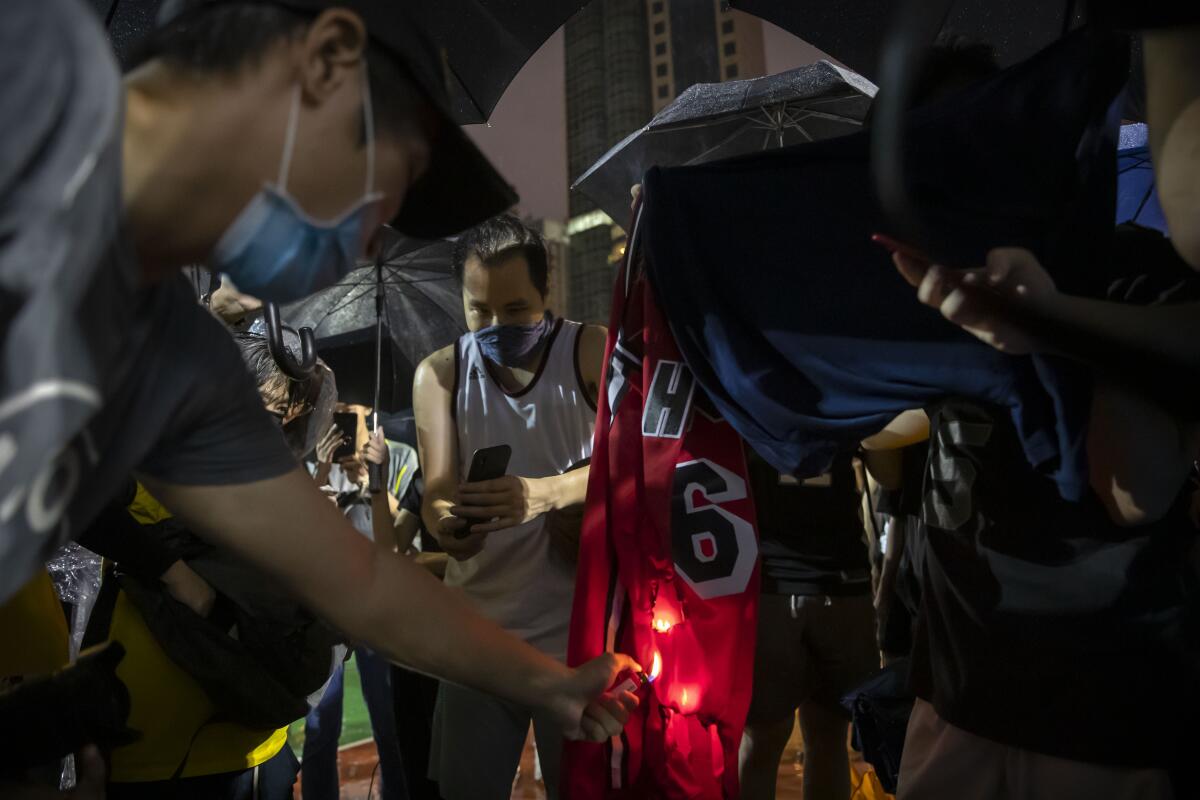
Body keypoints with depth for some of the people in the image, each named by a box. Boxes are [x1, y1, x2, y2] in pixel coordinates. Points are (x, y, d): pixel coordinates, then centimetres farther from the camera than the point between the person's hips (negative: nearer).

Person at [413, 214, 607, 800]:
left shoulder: (591, 352, -7)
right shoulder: (438, 374, 1)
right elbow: (437, 487, -7)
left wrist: (541, 493, -37)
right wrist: (446, 524, -31)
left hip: (577, 629, -2)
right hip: (478, 630, 2)